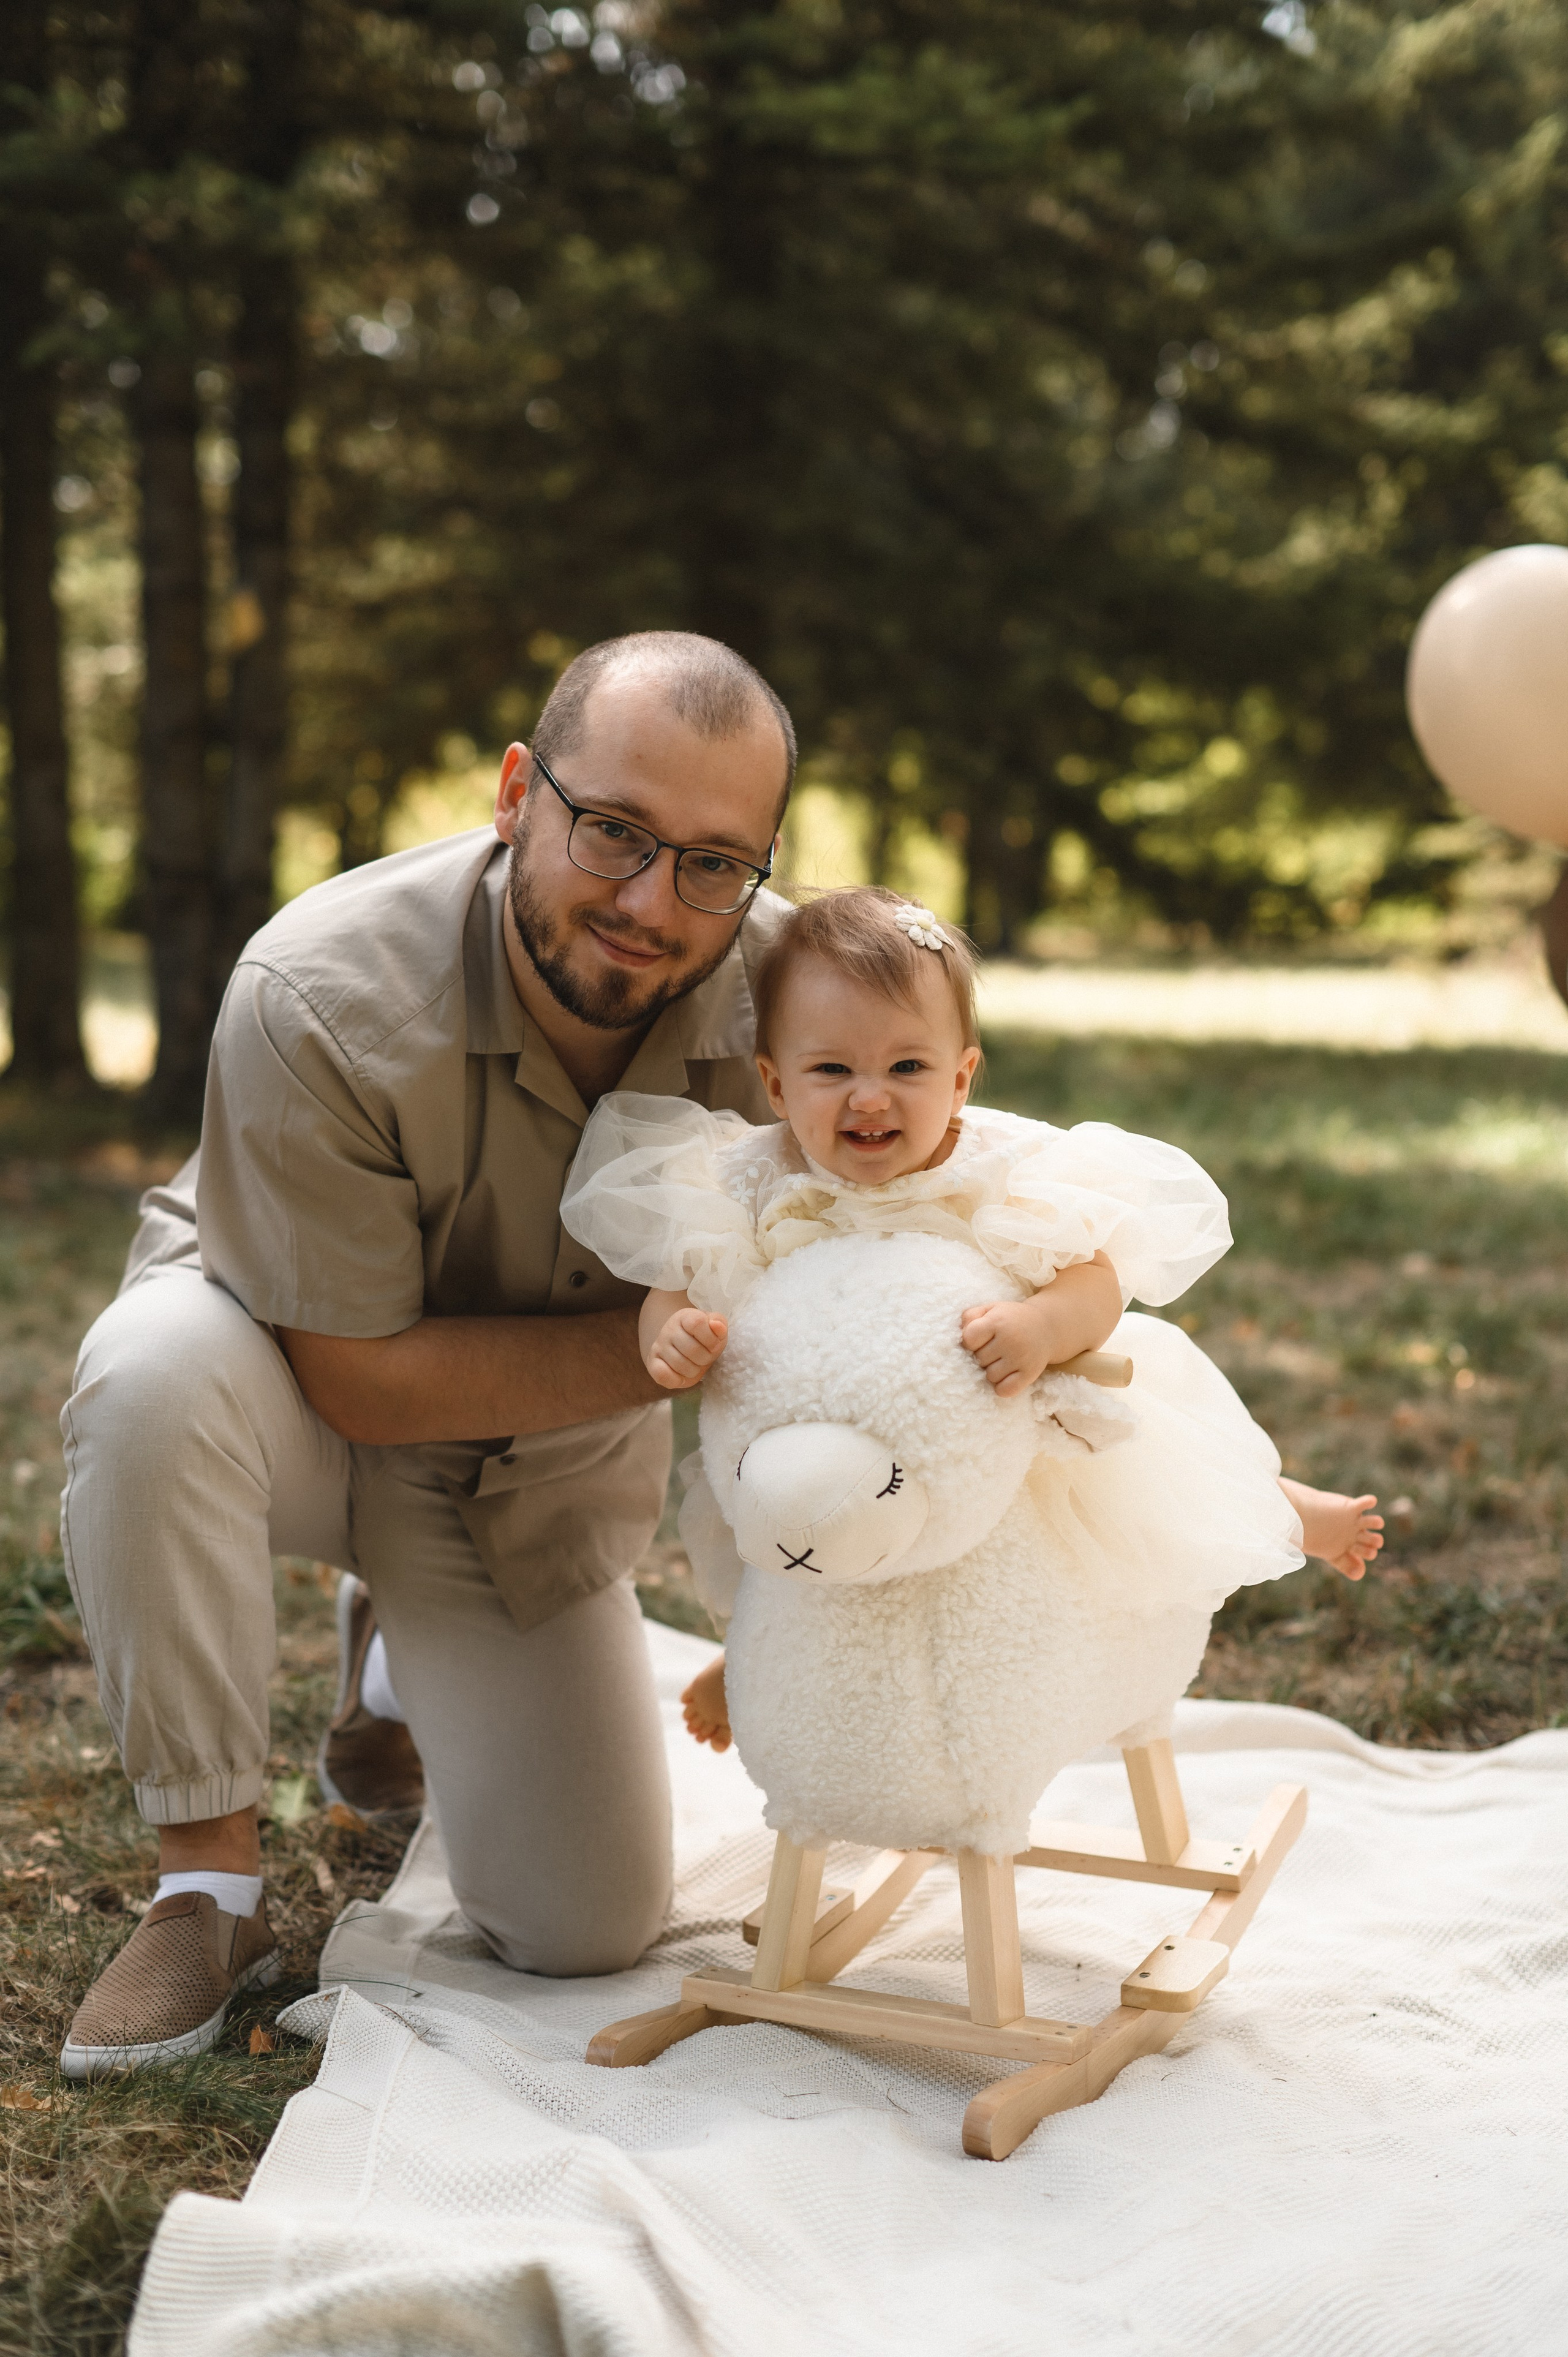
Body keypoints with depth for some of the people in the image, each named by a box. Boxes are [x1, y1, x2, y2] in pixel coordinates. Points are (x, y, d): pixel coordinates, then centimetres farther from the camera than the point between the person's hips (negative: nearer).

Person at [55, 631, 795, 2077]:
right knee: (159, 1363, -39)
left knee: (592, 1930, -1)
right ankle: (210, 1883, -19)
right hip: (298, 1388, -2)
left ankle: (401, 1658, 31)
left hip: (541, 1468, 3)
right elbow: (362, 1376, -26)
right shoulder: (323, 996, -33)